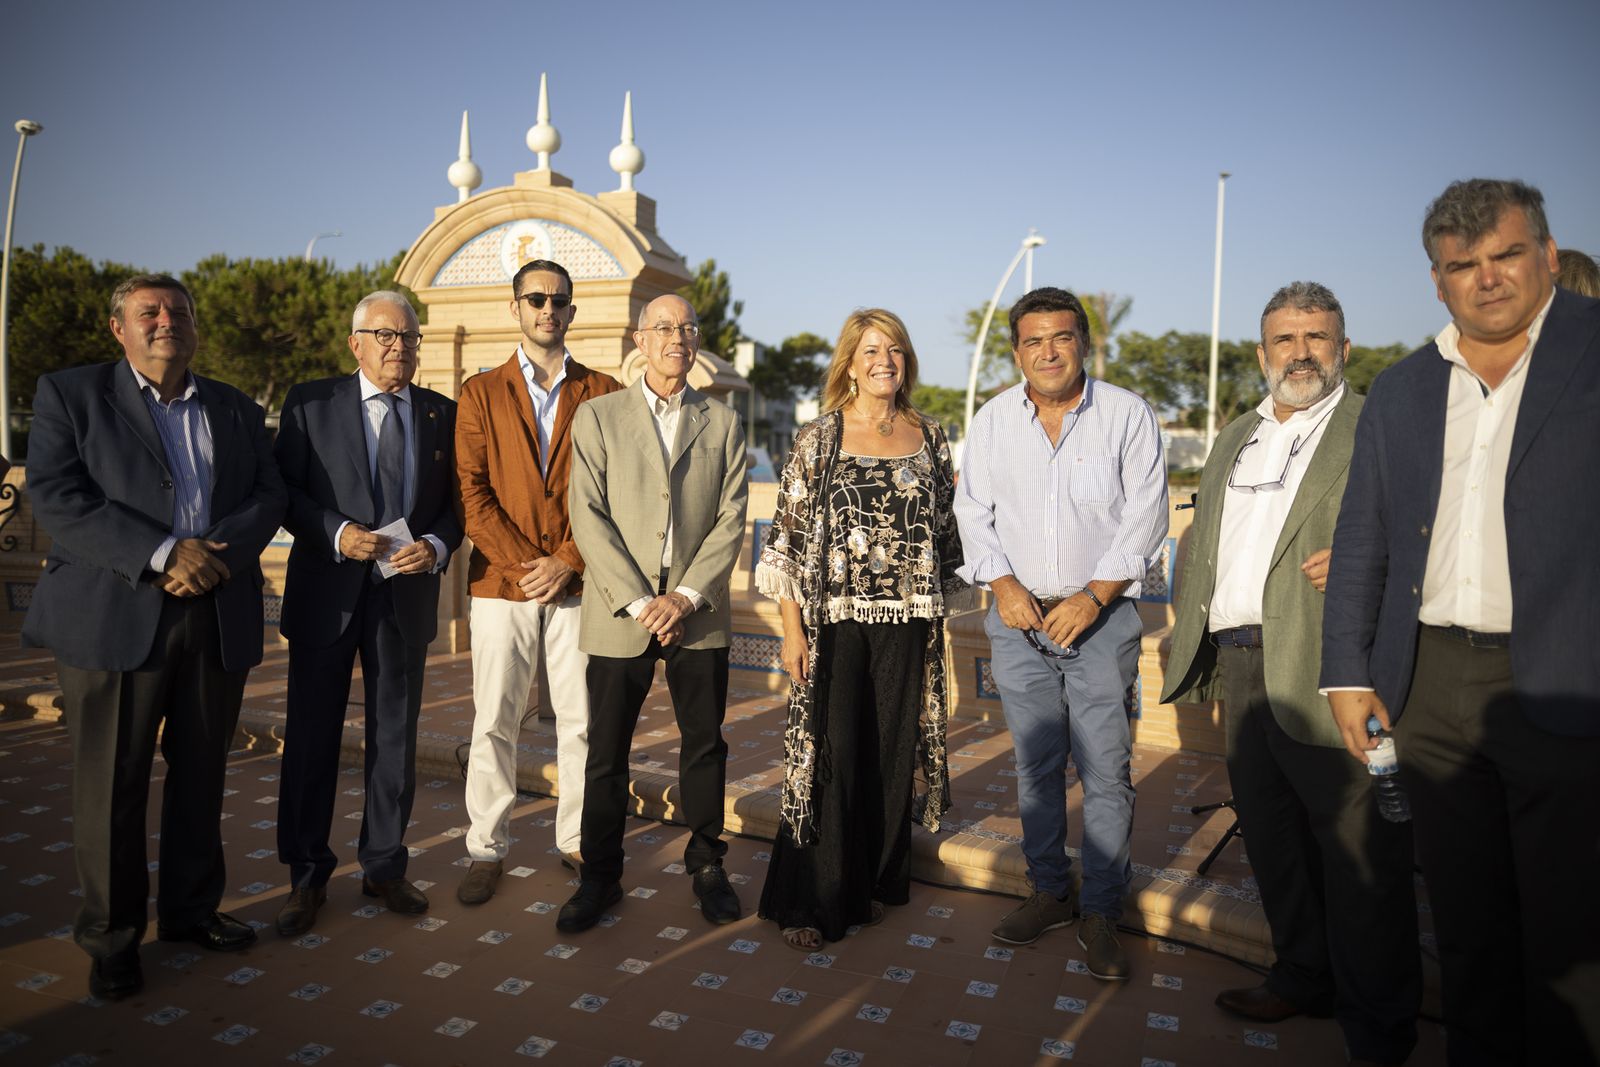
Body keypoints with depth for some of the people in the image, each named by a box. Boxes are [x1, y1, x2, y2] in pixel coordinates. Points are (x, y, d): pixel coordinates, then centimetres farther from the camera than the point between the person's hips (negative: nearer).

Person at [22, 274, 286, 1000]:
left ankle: (191, 908, 28)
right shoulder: (70, 394, 5)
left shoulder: (237, 410, 15)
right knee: (112, 784, 4)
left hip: (217, 618, 3)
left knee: (201, 774, 12)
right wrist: (164, 552, -18)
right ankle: (111, 938, 19)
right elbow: (55, 496, -8)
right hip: (114, 615, -3)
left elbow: (268, 496, 6)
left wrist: (220, 550, -14)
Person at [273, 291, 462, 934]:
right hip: (327, 592, -1)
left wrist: (437, 545, -13)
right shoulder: (310, 404, 1)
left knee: (395, 737, 11)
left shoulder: (443, 415, 6)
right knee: (312, 736, 7)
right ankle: (307, 876, 22)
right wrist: (337, 532, -18)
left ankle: (383, 866, 26)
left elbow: (457, 500, 6)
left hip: (407, 593, 2)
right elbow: (285, 490, -2)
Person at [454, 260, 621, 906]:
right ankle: (487, 850, 17)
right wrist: (523, 563, -10)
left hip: (577, 581, 0)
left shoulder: (603, 393, 8)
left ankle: (578, 840, 20)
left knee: (582, 719, 5)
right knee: (494, 722, 4)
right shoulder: (481, 392, 8)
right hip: (501, 583, 0)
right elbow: (472, 491, 0)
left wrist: (567, 561, -9)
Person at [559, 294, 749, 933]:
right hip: (619, 614, -1)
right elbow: (588, 518, -4)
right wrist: (640, 601, -12)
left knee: (705, 744, 9)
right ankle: (599, 876, 21)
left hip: (698, 613, 2)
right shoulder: (598, 417, 4)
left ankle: (706, 865, 27)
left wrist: (685, 596, -10)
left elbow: (731, 519, 2)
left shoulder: (723, 423, 9)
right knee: (606, 753, 5)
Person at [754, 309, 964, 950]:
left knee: (891, 755, 9)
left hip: (908, 623, 3)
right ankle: (810, 902, 14)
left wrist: (938, 618, 11)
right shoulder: (819, 438, -2)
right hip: (835, 619, -3)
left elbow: (945, 532, 13)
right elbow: (789, 537, -4)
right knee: (831, 756, -1)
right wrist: (792, 628, -9)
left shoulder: (930, 438, 7)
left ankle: (872, 885, 28)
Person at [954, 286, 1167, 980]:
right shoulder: (992, 420, 5)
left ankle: (1101, 913, 13)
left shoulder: (1128, 416, -3)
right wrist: (1003, 585, -7)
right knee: (1034, 764, 10)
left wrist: (1093, 596, -13)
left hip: (1101, 615, -2)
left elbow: (1144, 516, -5)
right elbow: (974, 512, 7)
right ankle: (1051, 891, 27)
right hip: (1018, 615, 3)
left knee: (1106, 767, -2)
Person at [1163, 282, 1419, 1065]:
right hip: (1242, 670, 7)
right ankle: (1303, 977, 34)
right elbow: (1203, 548, 23)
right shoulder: (1235, 439, 20)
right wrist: (1196, 646, 13)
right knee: (1271, 837, 17)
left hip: (1328, 674, -7)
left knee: (1358, 850, -1)